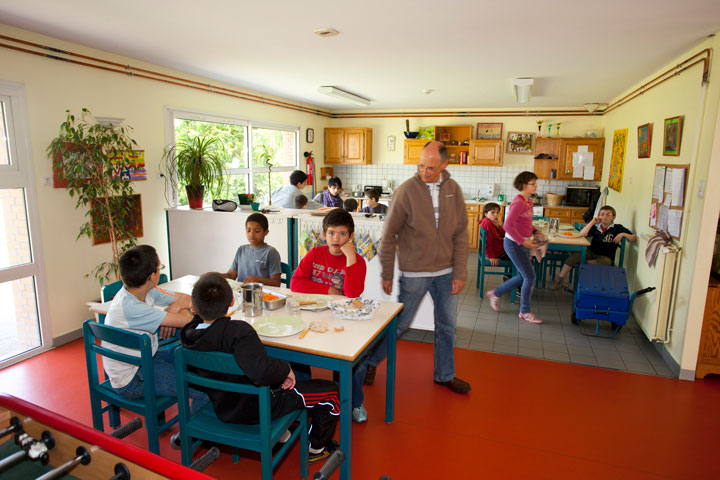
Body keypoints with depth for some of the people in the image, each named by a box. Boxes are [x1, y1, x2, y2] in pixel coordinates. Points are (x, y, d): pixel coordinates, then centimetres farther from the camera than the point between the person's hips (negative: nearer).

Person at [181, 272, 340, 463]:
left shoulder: (190, 332, -11)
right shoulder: (238, 331, -34)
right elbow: (262, 371, -44)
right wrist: (286, 369, -26)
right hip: (256, 407, -8)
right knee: (330, 391, 3)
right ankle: (317, 448, 26)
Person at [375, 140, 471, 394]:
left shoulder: (453, 189, 0)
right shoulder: (406, 190, -12)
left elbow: (460, 233, 4)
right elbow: (389, 235, -7)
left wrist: (459, 273, -1)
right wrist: (387, 275, -5)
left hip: (446, 272, 5)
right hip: (414, 272, -4)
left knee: (447, 325, 14)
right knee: (400, 323, 6)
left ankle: (444, 374, 34)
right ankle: (369, 361, 28)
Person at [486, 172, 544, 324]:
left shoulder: (528, 201, 8)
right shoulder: (518, 202, -20)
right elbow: (507, 225, -27)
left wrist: (534, 232, 7)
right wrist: (523, 242, -25)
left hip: (522, 243, 9)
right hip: (514, 243, -9)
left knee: (523, 277, 17)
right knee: (530, 277, -1)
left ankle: (495, 294, 32)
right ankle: (525, 312, 16)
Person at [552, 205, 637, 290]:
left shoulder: (617, 228, 3)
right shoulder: (596, 227, 10)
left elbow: (634, 238, 0)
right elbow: (582, 234, -5)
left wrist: (623, 234, -20)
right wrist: (592, 222, -6)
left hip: (605, 257, -2)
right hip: (591, 252, 2)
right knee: (575, 254, -28)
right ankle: (560, 279, -25)